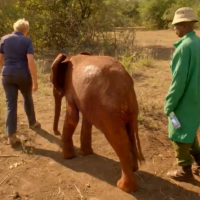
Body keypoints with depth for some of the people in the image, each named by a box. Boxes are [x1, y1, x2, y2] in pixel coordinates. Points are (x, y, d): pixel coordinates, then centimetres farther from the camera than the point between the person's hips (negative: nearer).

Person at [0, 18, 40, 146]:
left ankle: (11, 135, -2)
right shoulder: (27, 41, -6)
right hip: (23, 75, -2)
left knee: (11, 104, 2)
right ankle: (32, 123, 41)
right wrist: (35, 80, -14)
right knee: (28, 98, 22)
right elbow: (31, 61, -16)